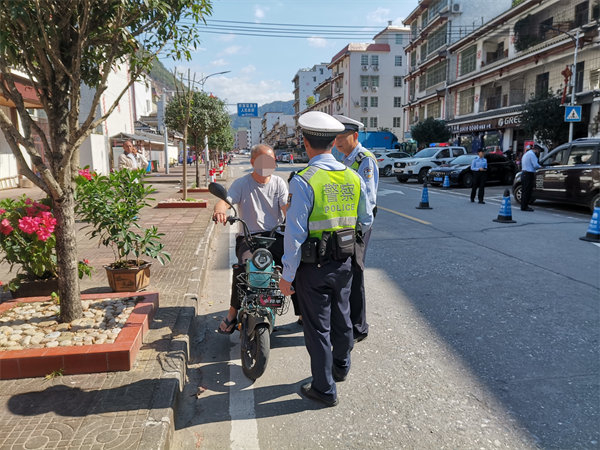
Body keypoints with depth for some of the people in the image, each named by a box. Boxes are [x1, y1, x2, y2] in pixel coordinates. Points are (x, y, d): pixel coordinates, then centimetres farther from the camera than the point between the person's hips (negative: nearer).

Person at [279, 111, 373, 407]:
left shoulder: (303, 181, -18)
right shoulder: (353, 177, -1)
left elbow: (295, 233, -19)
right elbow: (366, 222, 8)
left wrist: (287, 275, -11)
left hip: (313, 266, -5)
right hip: (344, 263, 6)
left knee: (317, 327, 8)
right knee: (341, 317, 24)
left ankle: (325, 389, 22)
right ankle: (341, 365, 47)